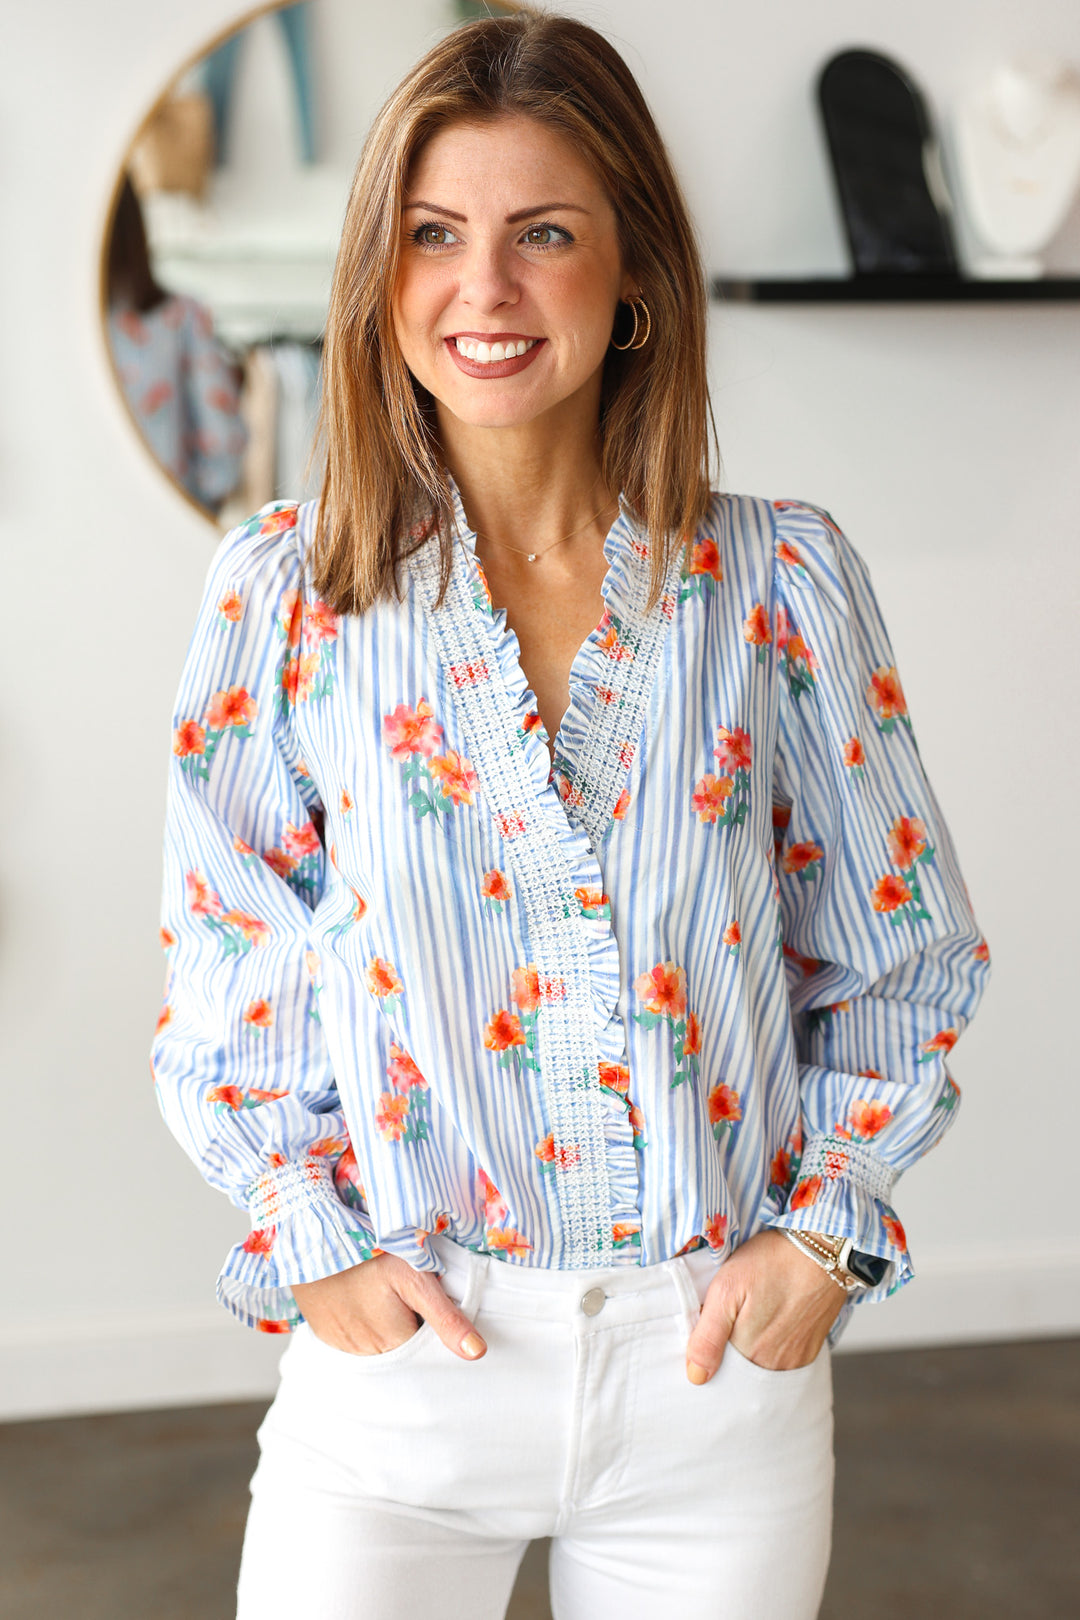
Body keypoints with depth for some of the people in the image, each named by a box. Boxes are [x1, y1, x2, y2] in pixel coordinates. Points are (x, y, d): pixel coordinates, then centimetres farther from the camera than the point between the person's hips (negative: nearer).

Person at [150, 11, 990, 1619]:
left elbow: (907, 957, 5)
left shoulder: (785, 581, -2)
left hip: (724, 1361, 1)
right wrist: (312, 1240, -5)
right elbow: (228, 970, 4)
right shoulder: (284, 587, -3)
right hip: (401, 1354, 0)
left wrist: (823, 1232, -3)